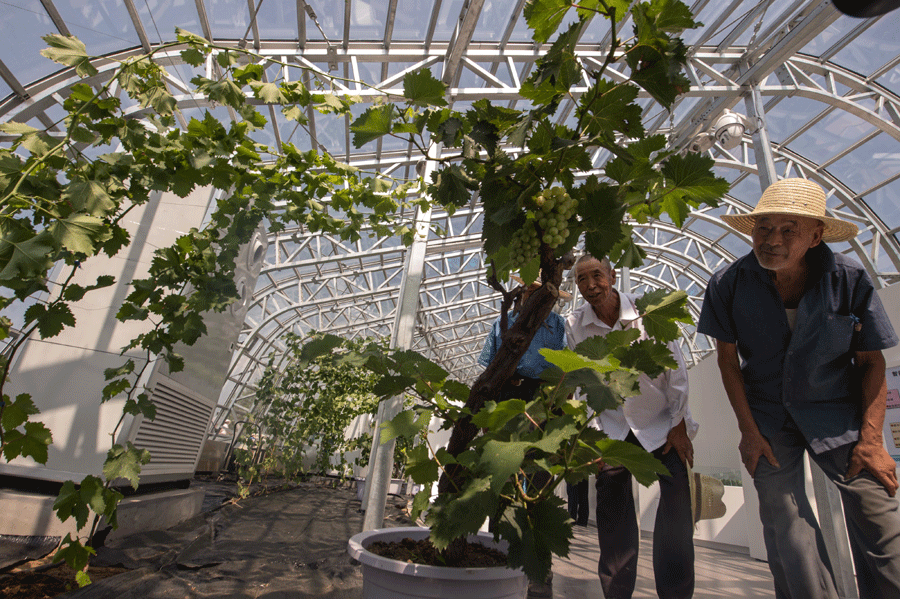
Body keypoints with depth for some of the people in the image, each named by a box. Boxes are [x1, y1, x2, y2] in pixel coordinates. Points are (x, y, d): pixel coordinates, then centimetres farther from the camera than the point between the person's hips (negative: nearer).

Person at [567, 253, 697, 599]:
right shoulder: (575, 324, -8)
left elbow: (675, 368, -6)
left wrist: (678, 425, -5)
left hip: (662, 425, -1)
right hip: (612, 430, 1)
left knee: (676, 512, -2)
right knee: (613, 516, 5)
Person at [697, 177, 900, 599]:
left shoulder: (850, 280, -13)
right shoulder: (728, 284, -14)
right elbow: (728, 359, -6)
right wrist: (749, 431, -7)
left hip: (837, 413, 0)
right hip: (768, 416, 0)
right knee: (785, 525, 4)